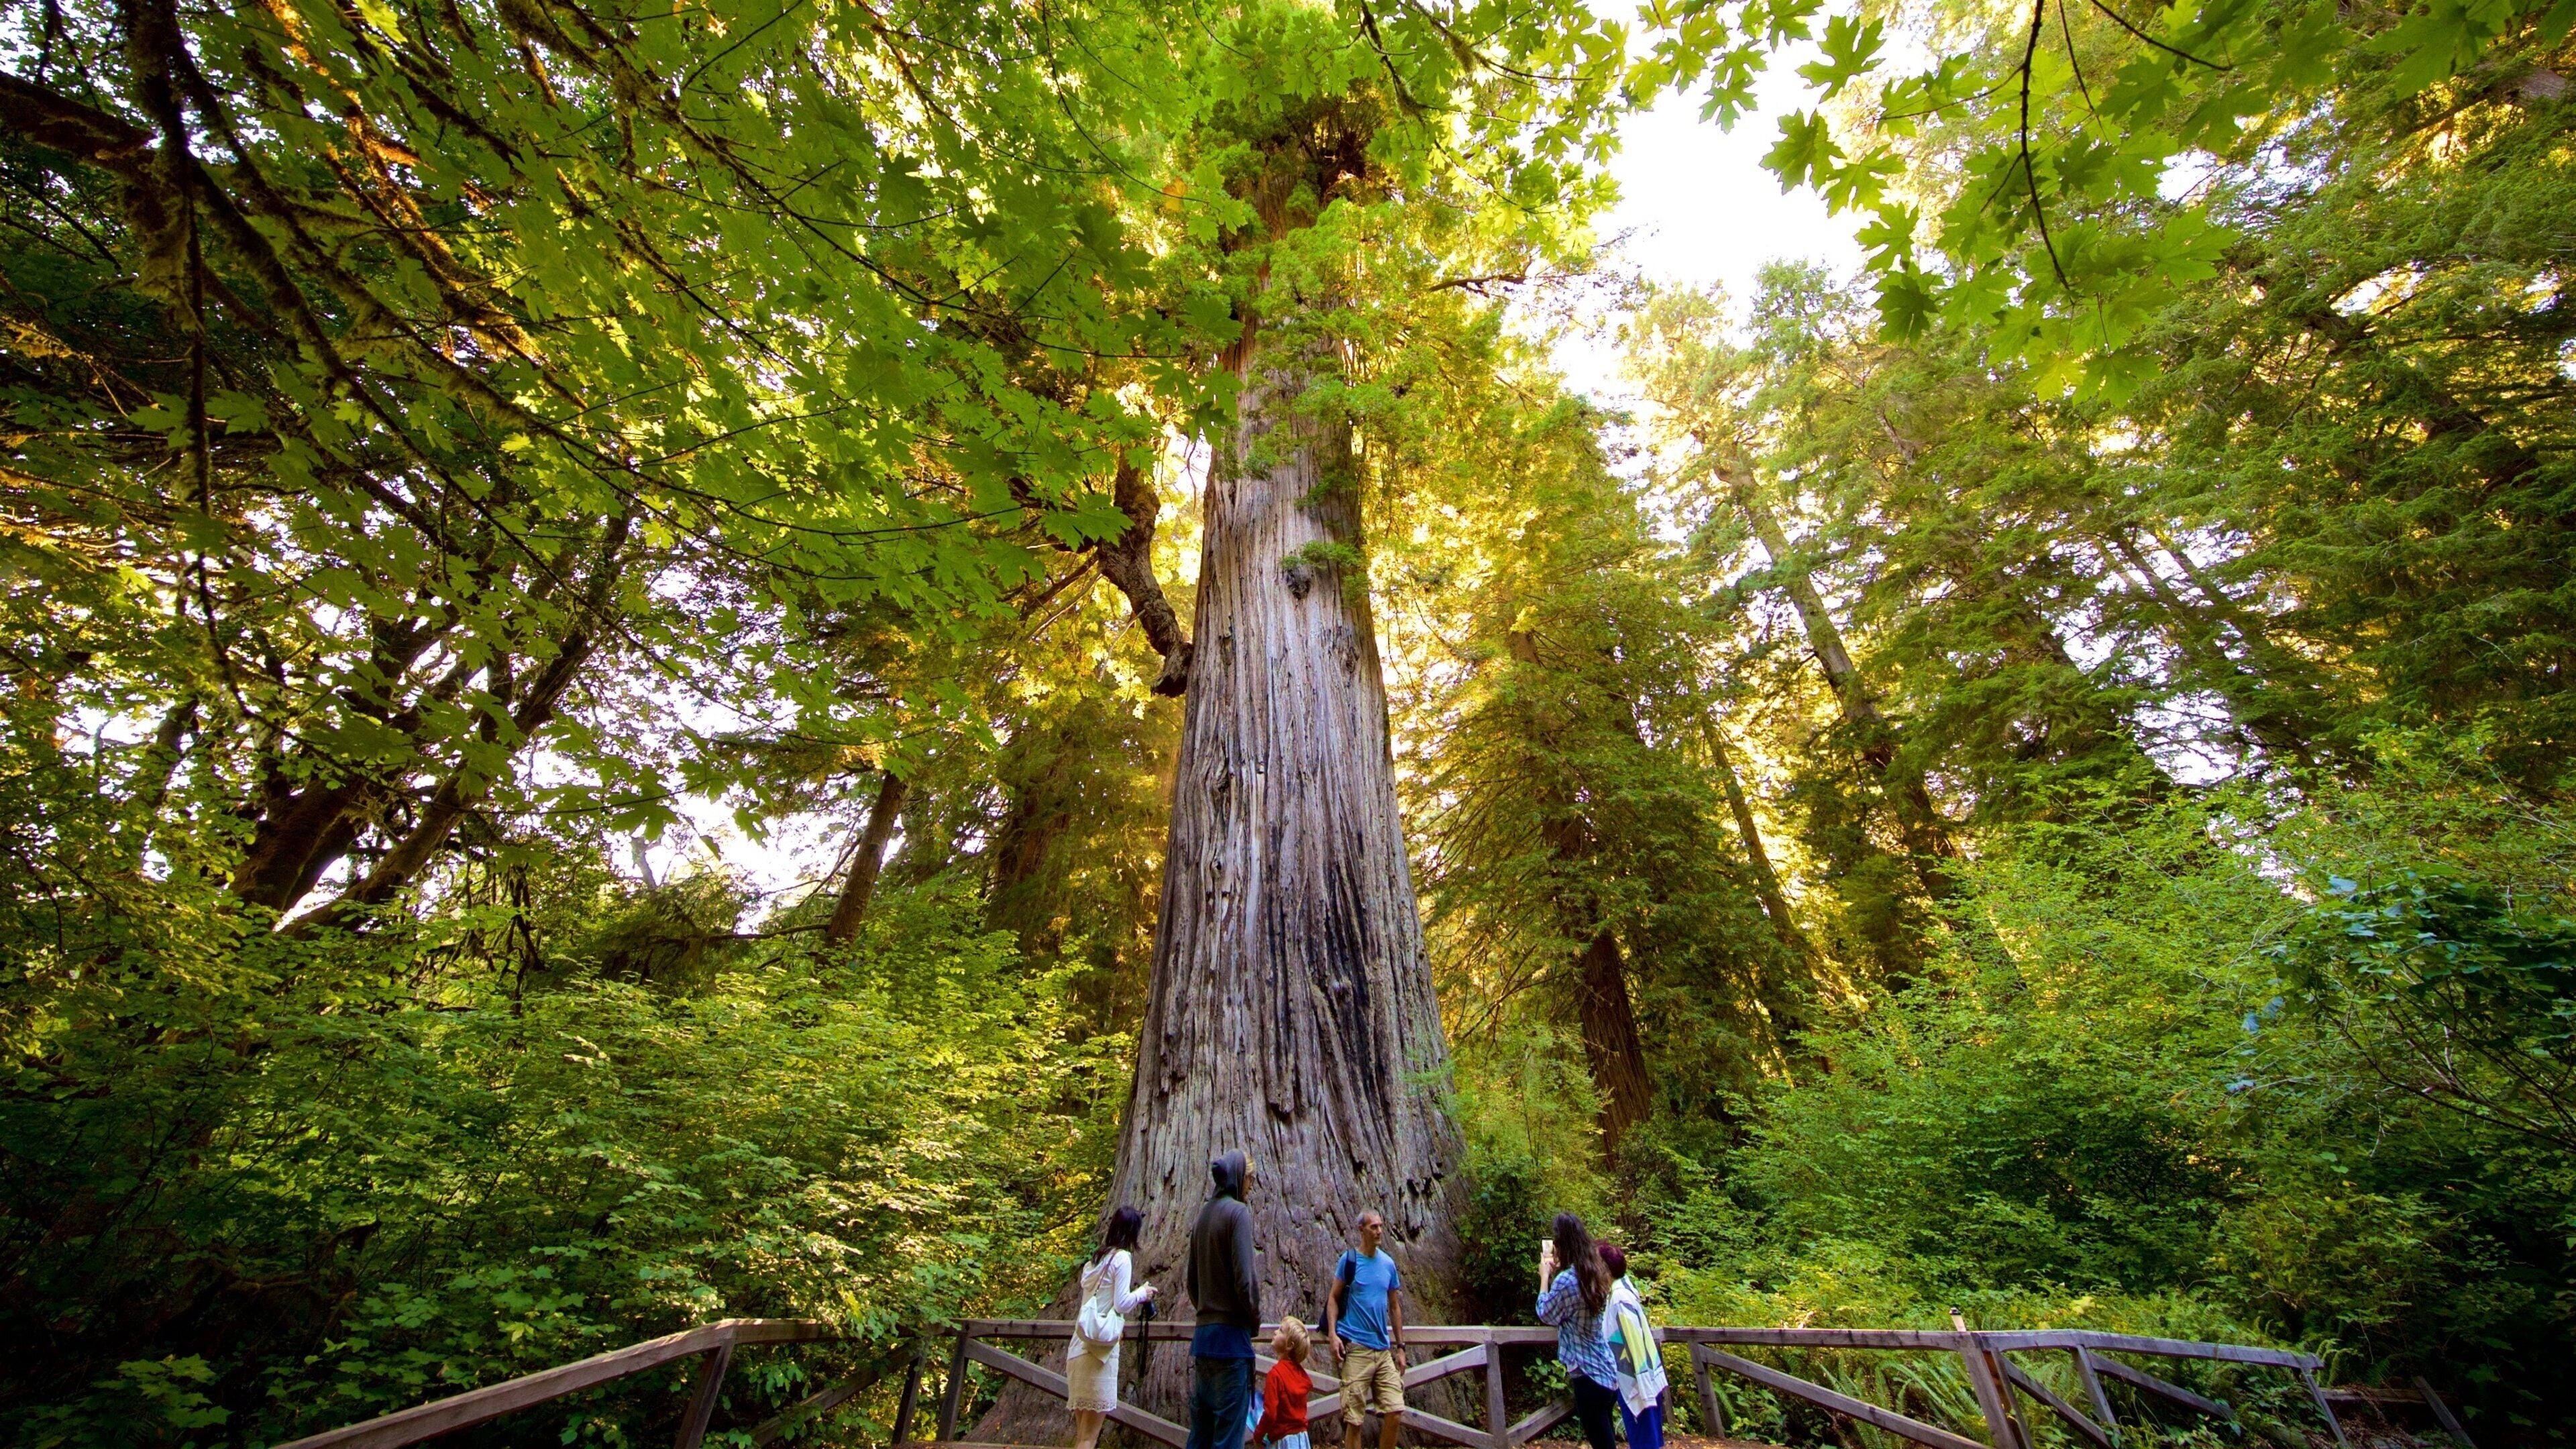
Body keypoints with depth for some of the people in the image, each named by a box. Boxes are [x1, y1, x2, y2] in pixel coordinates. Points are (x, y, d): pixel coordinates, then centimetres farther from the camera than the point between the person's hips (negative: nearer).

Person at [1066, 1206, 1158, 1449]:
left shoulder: (1095, 1260, 15)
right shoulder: (1122, 1257, -9)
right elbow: (1122, 1304, -14)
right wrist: (1142, 1293, 3)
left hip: (1079, 1346, 8)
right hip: (1101, 1348, -8)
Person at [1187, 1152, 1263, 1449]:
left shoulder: (1203, 1215, 11)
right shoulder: (1238, 1212, -13)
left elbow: (1192, 1282, 16)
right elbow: (1244, 1279, -18)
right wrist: (1255, 1319, -2)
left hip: (1202, 1334, 8)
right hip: (1230, 1335, -8)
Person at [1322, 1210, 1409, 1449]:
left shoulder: (1388, 1264, 8)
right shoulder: (1349, 1259, -4)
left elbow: (1395, 1306, 15)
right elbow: (1333, 1298, -2)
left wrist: (1400, 1347, 14)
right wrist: (1332, 1334, -14)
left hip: (1384, 1350, 5)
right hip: (1356, 1348, -5)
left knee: (1395, 1412, 1)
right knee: (1353, 1418, -1)